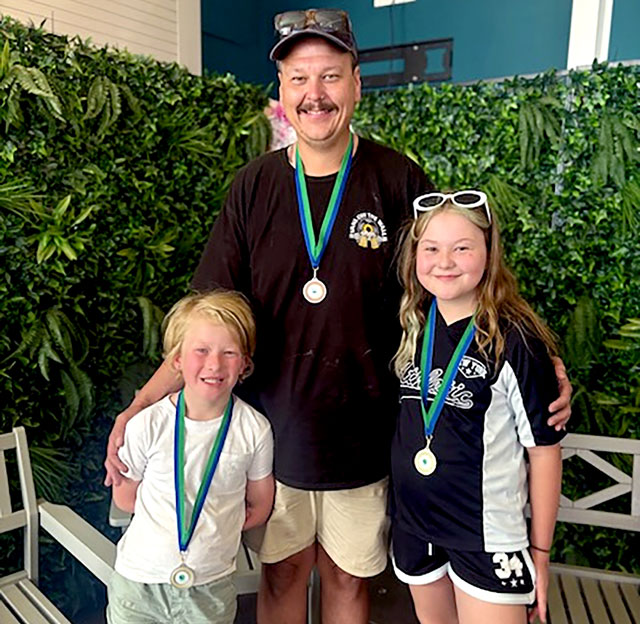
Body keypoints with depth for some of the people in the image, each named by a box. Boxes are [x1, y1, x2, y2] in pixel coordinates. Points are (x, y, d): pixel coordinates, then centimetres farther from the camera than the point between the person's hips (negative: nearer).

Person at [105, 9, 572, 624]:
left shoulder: (398, 181, -8)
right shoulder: (254, 187, -4)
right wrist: (139, 406, -13)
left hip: (363, 434, -1)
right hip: (273, 428, 1)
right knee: (283, 573, 19)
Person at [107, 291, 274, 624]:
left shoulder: (254, 430, -12)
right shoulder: (148, 424, -15)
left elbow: (260, 506, 2)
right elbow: (125, 498, 0)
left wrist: (213, 527, -1)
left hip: (211, 587, 1)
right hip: (139, 580, 0)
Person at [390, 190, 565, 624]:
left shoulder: (515, 340, -17)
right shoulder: (412, 327, -2)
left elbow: (545, 447, -10)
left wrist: (540, 549, -4)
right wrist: (403, 500, 8)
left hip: (490, 537, -5)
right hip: (415, 526, 5)